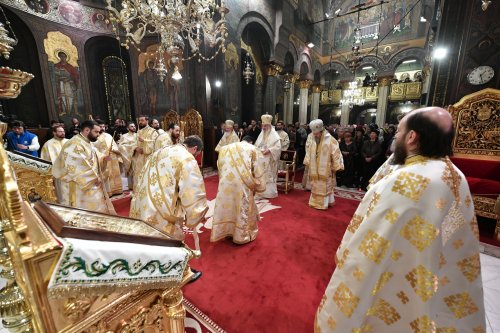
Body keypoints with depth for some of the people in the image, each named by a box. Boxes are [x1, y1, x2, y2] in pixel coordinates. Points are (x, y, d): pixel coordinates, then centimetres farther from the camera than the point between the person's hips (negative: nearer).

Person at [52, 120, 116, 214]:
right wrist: (94, 178, -21)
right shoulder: (75, 144, -19)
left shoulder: (88, 143, 12)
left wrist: (104, 159, -2)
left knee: (98, 210, 16)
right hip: (80, 188, -9)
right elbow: (76, 168, -26)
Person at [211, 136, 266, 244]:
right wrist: (258, 186, 14)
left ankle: (226, 230, 33)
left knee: (227, 204, 17)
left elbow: (219, 167, 18)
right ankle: (242, 235, 24)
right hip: (242, 183, -3)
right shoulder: (253, 149, 10)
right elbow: (258, 171, 6)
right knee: (243, 208, 10)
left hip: (225, 182, 4)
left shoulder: (225, 148, 21)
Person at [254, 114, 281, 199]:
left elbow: (278, 147, -15)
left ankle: (270, 192, 8)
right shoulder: (261, 134, 12)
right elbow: (257, 145, 17)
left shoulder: (274, 134, -7)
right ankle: (262, 191, 20)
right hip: (261, 158, 6)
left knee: (268, 176, -2)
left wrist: (268, 150, -23)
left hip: (269, 159, -6)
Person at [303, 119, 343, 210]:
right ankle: (316, 201, 28)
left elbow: (336, 154, -12)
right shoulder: (313, 140, 3)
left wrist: (337, 167, -12)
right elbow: (309, 152, 12)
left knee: (325, 187, 4)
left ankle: (324, 203, 16)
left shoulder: (330, 140, -14)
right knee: (315, 186, 14)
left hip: (326, 170, -5)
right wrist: (308, 163, 9)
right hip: (315, 169, 6)